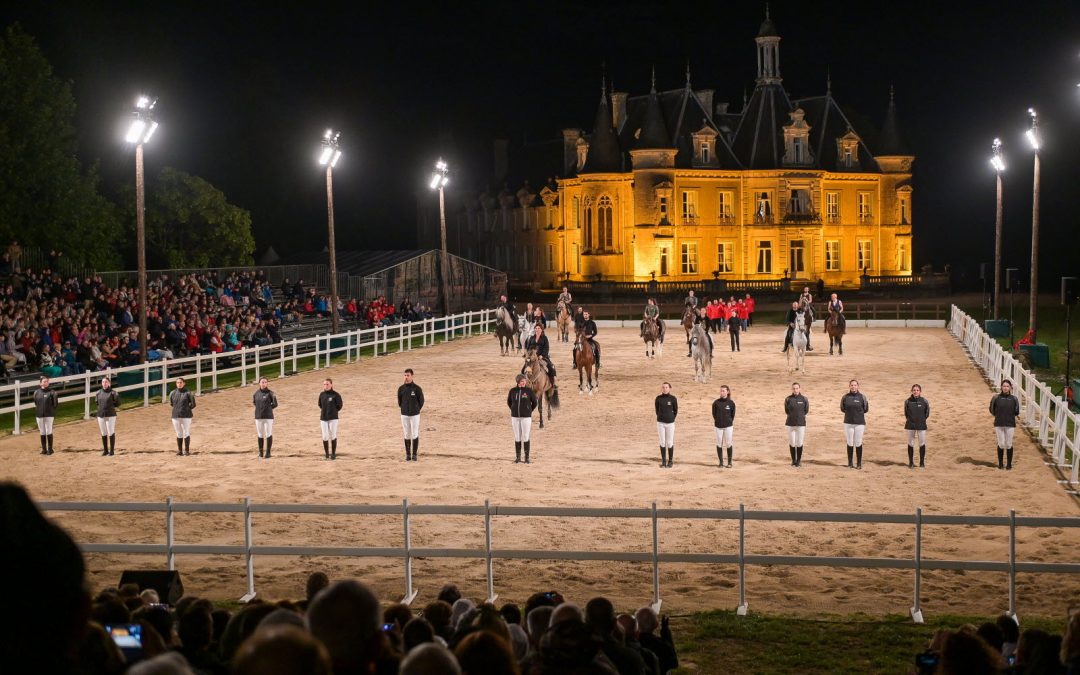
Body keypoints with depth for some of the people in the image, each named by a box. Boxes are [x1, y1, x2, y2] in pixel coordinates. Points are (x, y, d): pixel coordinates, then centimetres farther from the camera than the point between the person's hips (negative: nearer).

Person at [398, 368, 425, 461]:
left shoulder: (417, 388, -8)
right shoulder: (401, 389, 1)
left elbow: (421, 401, 1)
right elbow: (399, 402, 12)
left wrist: (415, 410, 6)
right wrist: (405, 410, 10)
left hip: (415, 415, -2)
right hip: (404, 415, 2)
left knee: (415, 435, 0)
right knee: (407, 435, 6)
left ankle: (414, 455, 9)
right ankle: (407, 455, 14)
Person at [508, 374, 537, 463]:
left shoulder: (529, 390, -5)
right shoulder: (513, 391, 1)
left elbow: (534, 402, 5)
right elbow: (509, 402, 16)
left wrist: (529, 411, 7)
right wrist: (514, 410, 11)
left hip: (526, 417, -2)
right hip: (515, 417, 2)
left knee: (525, 438, 0)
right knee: (517, 438, 8)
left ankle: (527, 457, 6)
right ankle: (518, 457, 15)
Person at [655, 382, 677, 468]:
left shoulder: (673, 399, -3)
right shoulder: (658, 398, 1)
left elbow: (675, 411, 6)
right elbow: (657, 410, 11)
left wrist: (671, 419, 6)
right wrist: (661, 418, 9)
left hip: (670, 423, -1)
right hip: (660, 423, 1)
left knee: (670, 443, 2)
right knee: (662, 442, 4)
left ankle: (670, 461, 12)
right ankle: (663, 461, 11)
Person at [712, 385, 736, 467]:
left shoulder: (731, 403, 0)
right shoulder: (716, 402, 1)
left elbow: (733, 415, 7)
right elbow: (714, 414, 9)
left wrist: (732, 423, 5)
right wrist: (715, 422, 5)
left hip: (728, 426, -1)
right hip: (718, 426, 1)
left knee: (728, 444, -2)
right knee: (719, 444, 3)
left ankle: (729, 462, 7)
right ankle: (721, 462, 12)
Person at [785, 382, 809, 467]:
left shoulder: (804, 399, -1)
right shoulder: (788, 399, 1)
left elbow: (806, 410, 9)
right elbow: (786, 410, 10)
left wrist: (800, 416, 9)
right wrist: (792, 416, 7)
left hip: (801, 423, -1)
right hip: (791, 424, 1)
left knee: (799, 443, -1)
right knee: (792, 443, 4)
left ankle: (799, 460, 11)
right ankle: (793, 460, 16)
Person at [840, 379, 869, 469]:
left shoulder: (862, 397, -1)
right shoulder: (845, 397, 2)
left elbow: (866, 409, 8)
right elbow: (842, 409, 14)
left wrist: (858, 413, 6)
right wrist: (850, 413, 7)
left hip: (859, 423, -1)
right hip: (848, 423, 1)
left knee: (858, 444, 0)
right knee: (850, 444, 6)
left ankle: (859, 463, 7)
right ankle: (850, 463, 14)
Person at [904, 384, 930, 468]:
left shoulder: (924, 401, -6)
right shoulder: (908, 401, -4)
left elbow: (927, 413, 7)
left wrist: (921, 419, 3)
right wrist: (906, 419, 3)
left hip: (921, 425, -1)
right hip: (910, 425, 1)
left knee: (922, 444, 4)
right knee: (910, 444, 5)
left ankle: (922, 462, 16)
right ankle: (911, 462, 16)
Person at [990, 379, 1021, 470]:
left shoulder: (1013, 399, 1)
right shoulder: (997, 398, -1)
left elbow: (1016, 413, 10)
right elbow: (992, 411, 6)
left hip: (1010, 425, 0)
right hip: (999, 424, 0)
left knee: (1009, 445, 5)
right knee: (1001, 444, 4)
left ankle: (1009, 464, 15)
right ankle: (1000, 463, 17)